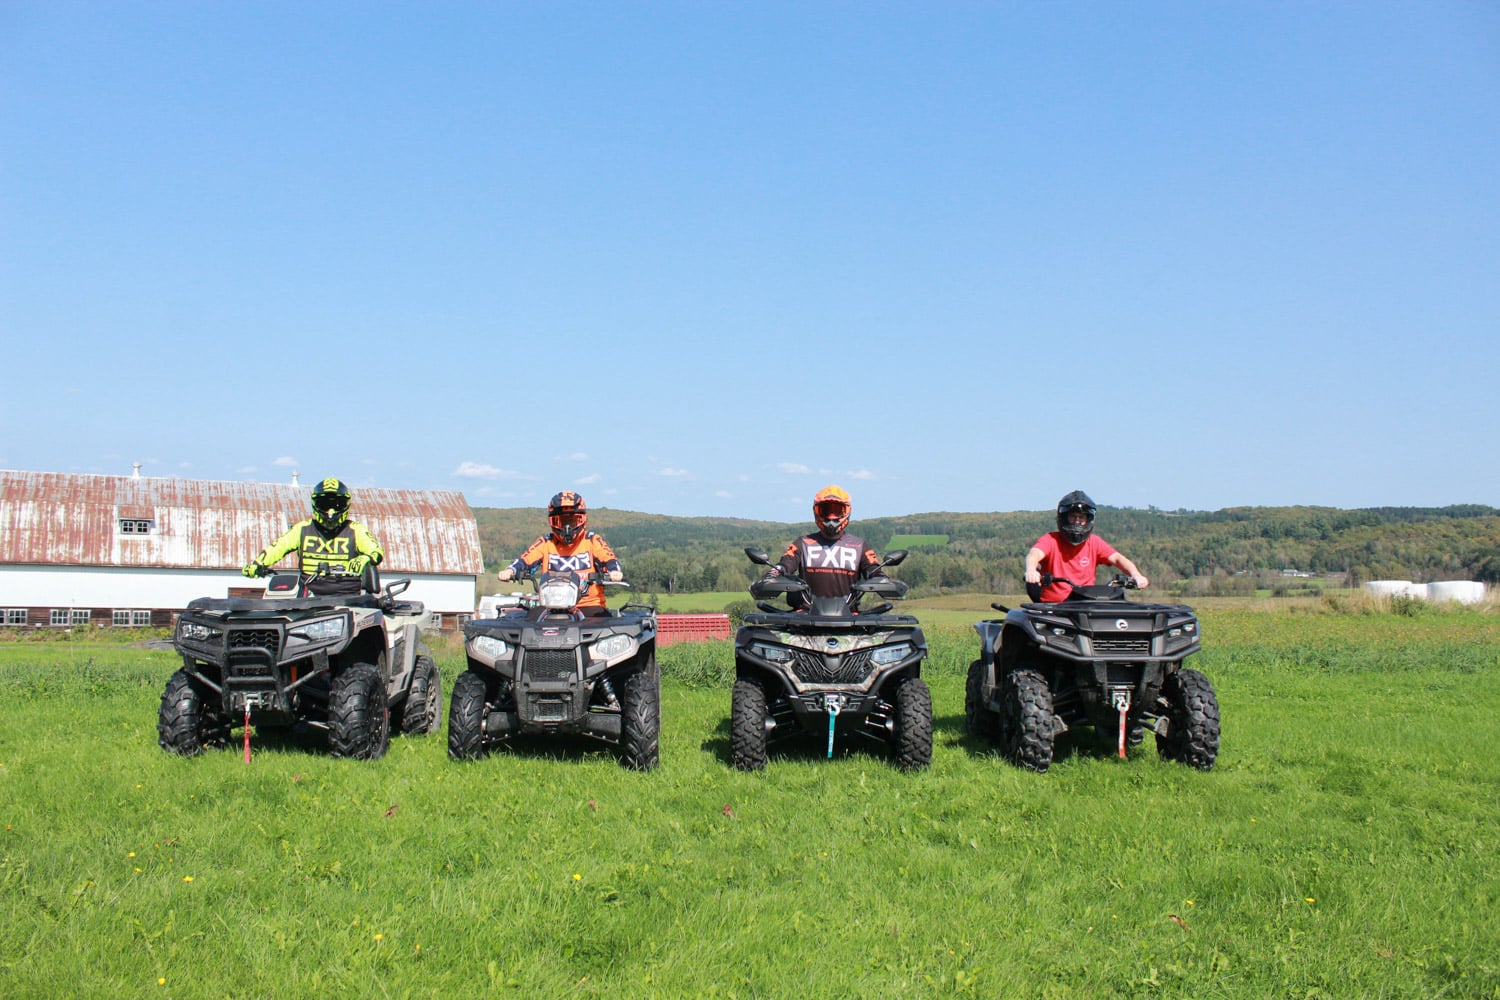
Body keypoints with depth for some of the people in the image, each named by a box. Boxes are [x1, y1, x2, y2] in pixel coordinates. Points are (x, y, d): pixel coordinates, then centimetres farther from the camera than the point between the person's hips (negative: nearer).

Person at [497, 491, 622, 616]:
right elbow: (525, 560, 1)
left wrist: (615, 572, -30)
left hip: (589, 604, -1)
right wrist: (510, 570, -21)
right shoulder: (545, 543, 11)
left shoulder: (592, 540, 6)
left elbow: (609, 559, -7)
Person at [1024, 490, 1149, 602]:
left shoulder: (1094, 542, 11)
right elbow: (1034, 554, -21)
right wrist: (1031, 570, -45)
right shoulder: (1051, 540, -1)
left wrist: (1136, 574, -23)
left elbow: (1117, 558, -1)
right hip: (1052, 605, -3)